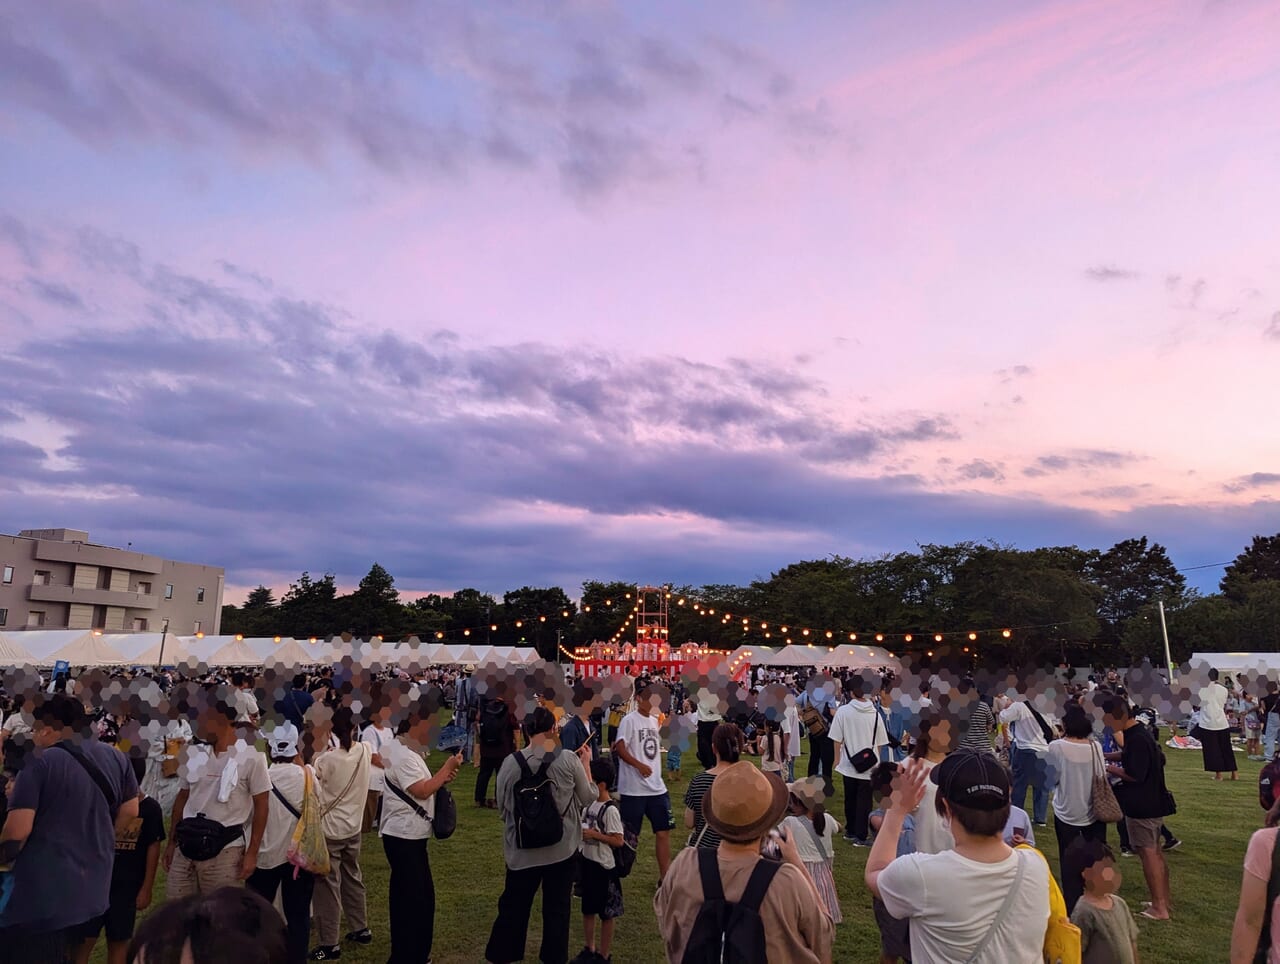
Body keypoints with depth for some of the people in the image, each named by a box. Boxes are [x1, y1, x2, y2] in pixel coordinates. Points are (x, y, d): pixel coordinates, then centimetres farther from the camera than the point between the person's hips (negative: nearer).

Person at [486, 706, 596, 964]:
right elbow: (589, 797, -1)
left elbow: (501, 806, 1)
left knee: (513, 905, 19)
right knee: (557, 907, 16)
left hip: (522, 849, 1)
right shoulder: (569, 761, -15)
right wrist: (586, 763, 9)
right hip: (562, 848, -1)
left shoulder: (511, 763, -12)